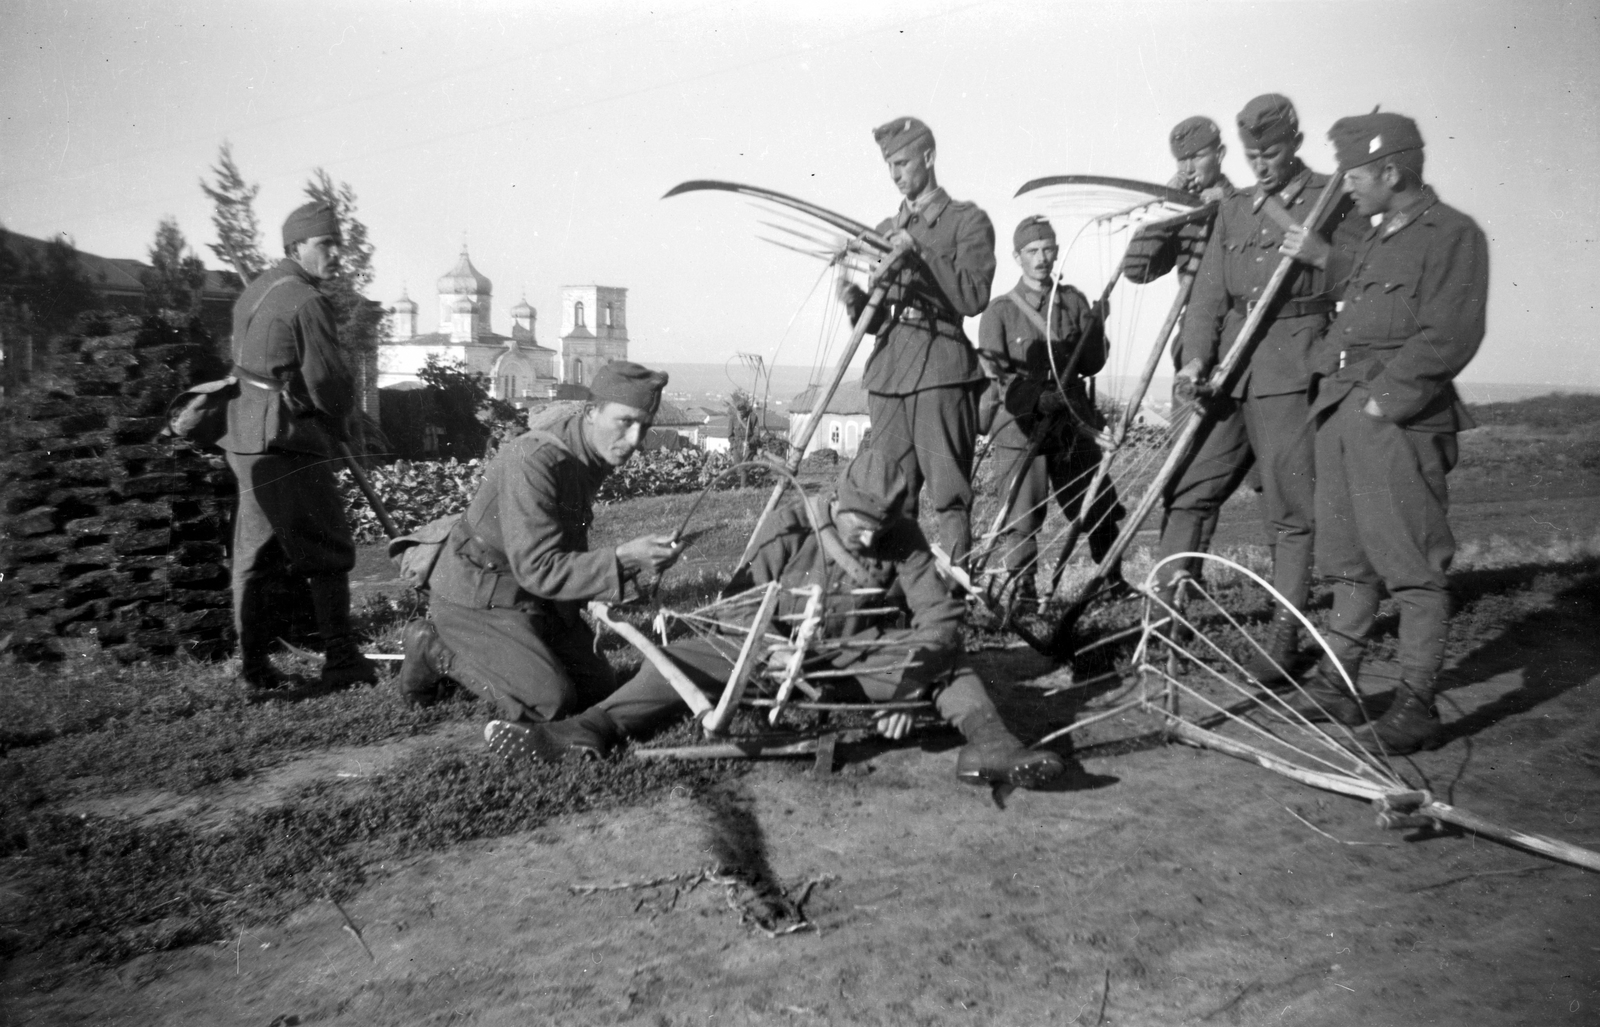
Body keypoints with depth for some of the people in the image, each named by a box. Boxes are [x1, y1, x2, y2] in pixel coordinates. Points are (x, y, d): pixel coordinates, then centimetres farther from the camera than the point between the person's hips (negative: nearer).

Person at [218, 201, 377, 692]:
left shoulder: (254, 291, 16)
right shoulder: (307, 301, -13)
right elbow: (327, 380, -16)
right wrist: (342, 420, 5)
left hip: (245, 439, 9)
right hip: (287, 443, -9)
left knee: (253, 555, 11)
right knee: (328, 552, -1)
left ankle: (253, 665, 16)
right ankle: (341, 662, 1)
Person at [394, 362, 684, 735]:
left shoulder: (594, 454, -1)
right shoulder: (533, 461, -29)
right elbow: (537, 568, -33)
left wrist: (594, 599, 2)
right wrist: (623, 559, -38)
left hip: (535, 596, 9)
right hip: (477, 600, -9)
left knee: (600, 687, 7)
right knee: (549, 703, -18)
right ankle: (436, 650, 2)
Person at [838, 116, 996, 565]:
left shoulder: (967, 220, 6)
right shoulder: (886, 231, 23)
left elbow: (974, 297, -9)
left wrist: (919, 252, -14)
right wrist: (856, 299, 0)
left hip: (941, 373, -5)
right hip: (887, 375, 5)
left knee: (949, 496, -7)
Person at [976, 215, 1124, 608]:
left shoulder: (1074, 302, 12)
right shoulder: (1000, 310, 2)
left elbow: (1091, 364, 7)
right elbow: (993, 372, -7)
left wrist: (1095, 328, -11)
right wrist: (1037, 397, -22)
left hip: (1073, 422, 3)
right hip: (1020, 427, -3)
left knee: (1099, 506, 7)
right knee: (1022, 514, -11)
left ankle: (1112, 579, 26)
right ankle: (1022, 587, 3)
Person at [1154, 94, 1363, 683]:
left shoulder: (1333, 203, 4)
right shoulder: (1233, 211, 17)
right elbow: (1209, 292, 10)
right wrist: (1195, 357, -4)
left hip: (1291, 374, -5)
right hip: (1228, 373, 5)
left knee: (1291, 513, -1)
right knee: (1186, 492, 4)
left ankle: (1283, 640, 6)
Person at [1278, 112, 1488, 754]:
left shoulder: (1453, 235, -7)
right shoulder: (1381, 236, 20)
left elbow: (1447, 338, -16)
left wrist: (1383, 400, -17)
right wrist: (1323, 259, 35)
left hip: (1399, 421, -9)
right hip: (1341, 411, 9)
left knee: (1414, 565, -5)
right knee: (1349, 558, 12)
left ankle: (1416, 705, 1)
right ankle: (1336, 683, 21)